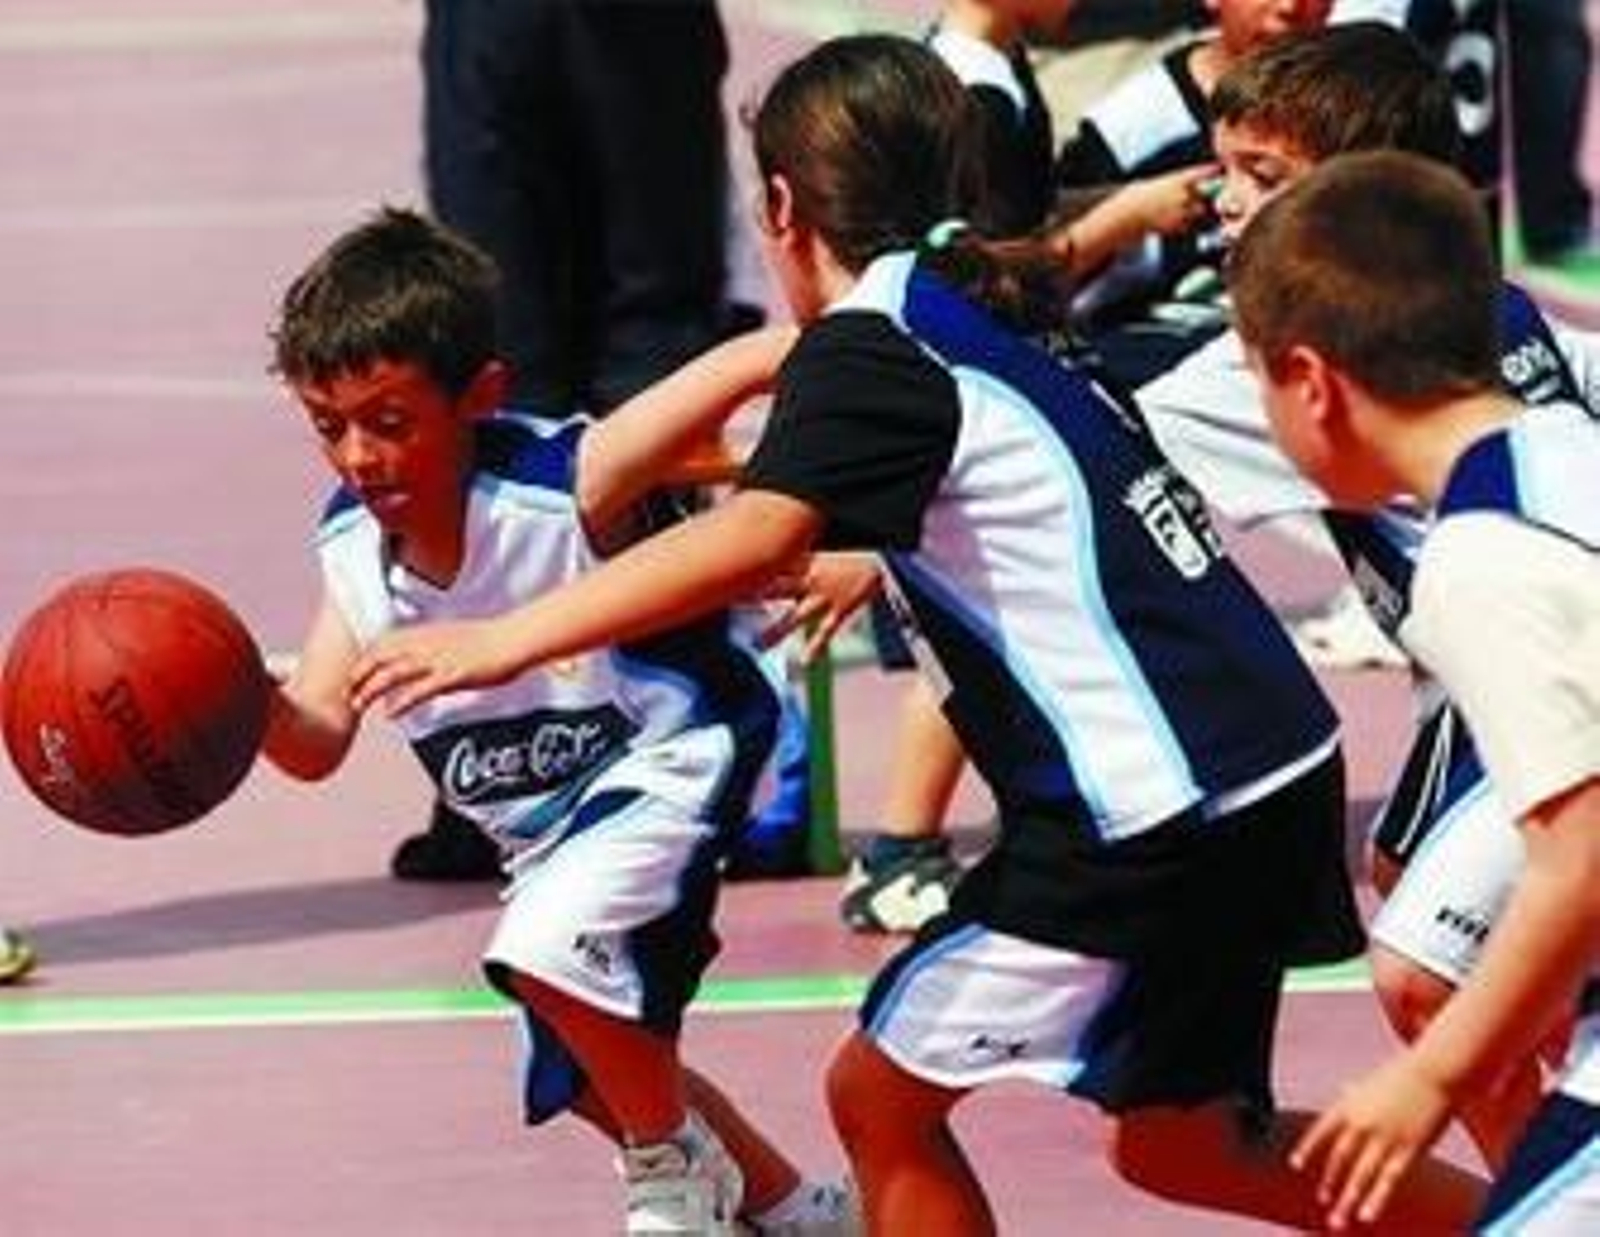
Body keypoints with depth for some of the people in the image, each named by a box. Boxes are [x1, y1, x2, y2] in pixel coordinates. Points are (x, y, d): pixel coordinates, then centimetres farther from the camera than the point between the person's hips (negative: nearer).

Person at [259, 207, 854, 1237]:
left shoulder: (564, 484, -32)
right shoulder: (352, 537, -12)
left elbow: (748, 366, -40)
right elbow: (319, 737, -7)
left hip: (672, 756, -8)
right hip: (548, 822, 8)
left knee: (549, 952, -34)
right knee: (590, 1077, 23)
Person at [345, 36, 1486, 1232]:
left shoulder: (869, 347, -9)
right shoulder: (994, 317, 18)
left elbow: (755, 538, -27)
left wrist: (508, 638, -29)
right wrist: (874, 562, 51)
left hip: (1148, 810, -9)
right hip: (1276, 770, 9)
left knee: (880, 1096, 2)